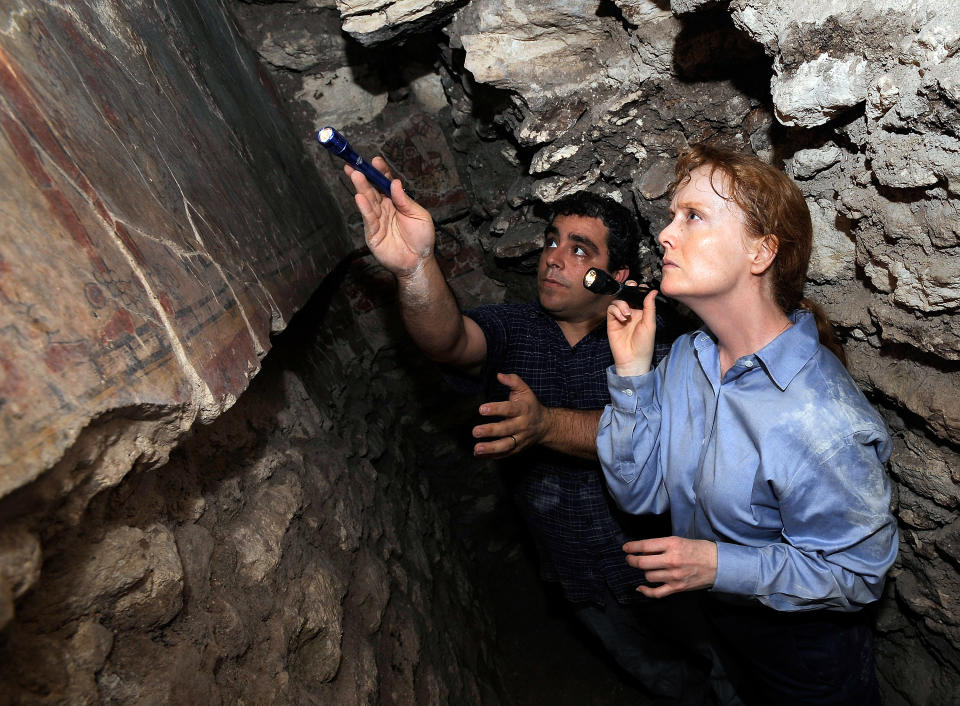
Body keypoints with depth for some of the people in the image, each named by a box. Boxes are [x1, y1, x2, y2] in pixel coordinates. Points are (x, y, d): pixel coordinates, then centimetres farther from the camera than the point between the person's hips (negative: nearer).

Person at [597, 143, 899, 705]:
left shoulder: (822, 423, -35)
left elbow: (857, 573, -22)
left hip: (808, 655, -5)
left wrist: (721, 565, -30)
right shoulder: (685, 358, -14)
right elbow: (640, 492, -13)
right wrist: (631, 371, -22)